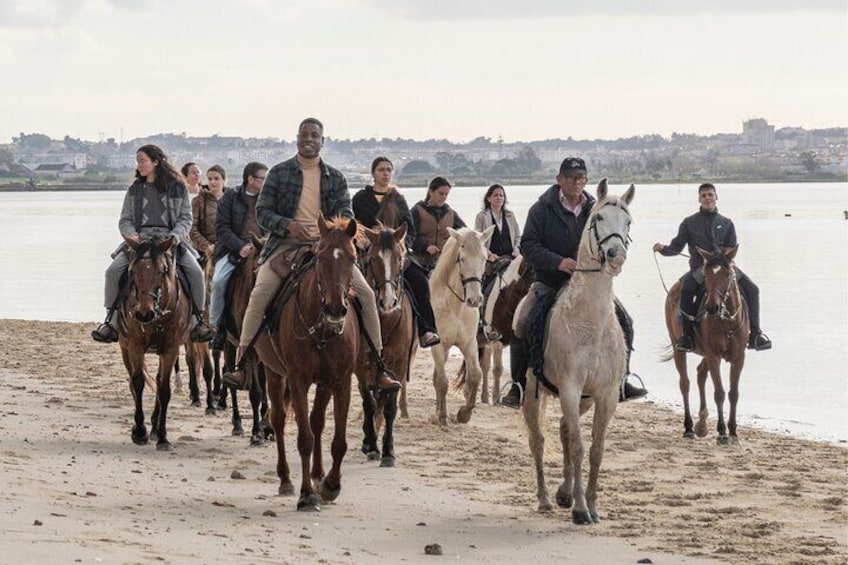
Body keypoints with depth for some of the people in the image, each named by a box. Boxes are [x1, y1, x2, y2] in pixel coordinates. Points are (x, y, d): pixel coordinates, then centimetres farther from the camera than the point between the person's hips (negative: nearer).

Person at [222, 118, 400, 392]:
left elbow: (346, 214, 7)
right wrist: (287, 224, -17)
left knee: (366, 294, -12)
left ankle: (379, 368, -3)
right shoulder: (279, 173, 7)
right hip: (286, 244, -2)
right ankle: (241, 365, -20)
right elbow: (262, 211, 3)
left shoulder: (335, 178, 13)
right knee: (260, 294, -25)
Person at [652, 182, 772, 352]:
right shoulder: (690, 223, 5)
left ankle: (755, 334, -4)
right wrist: (663, 249, -16)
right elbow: (677, 246, 4)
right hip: (699, 268, -2)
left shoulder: (726, 223, 10)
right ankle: (688, 336, -23)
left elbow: (732, 249, 8)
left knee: (751, 289, -15)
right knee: (686, 289, -34)